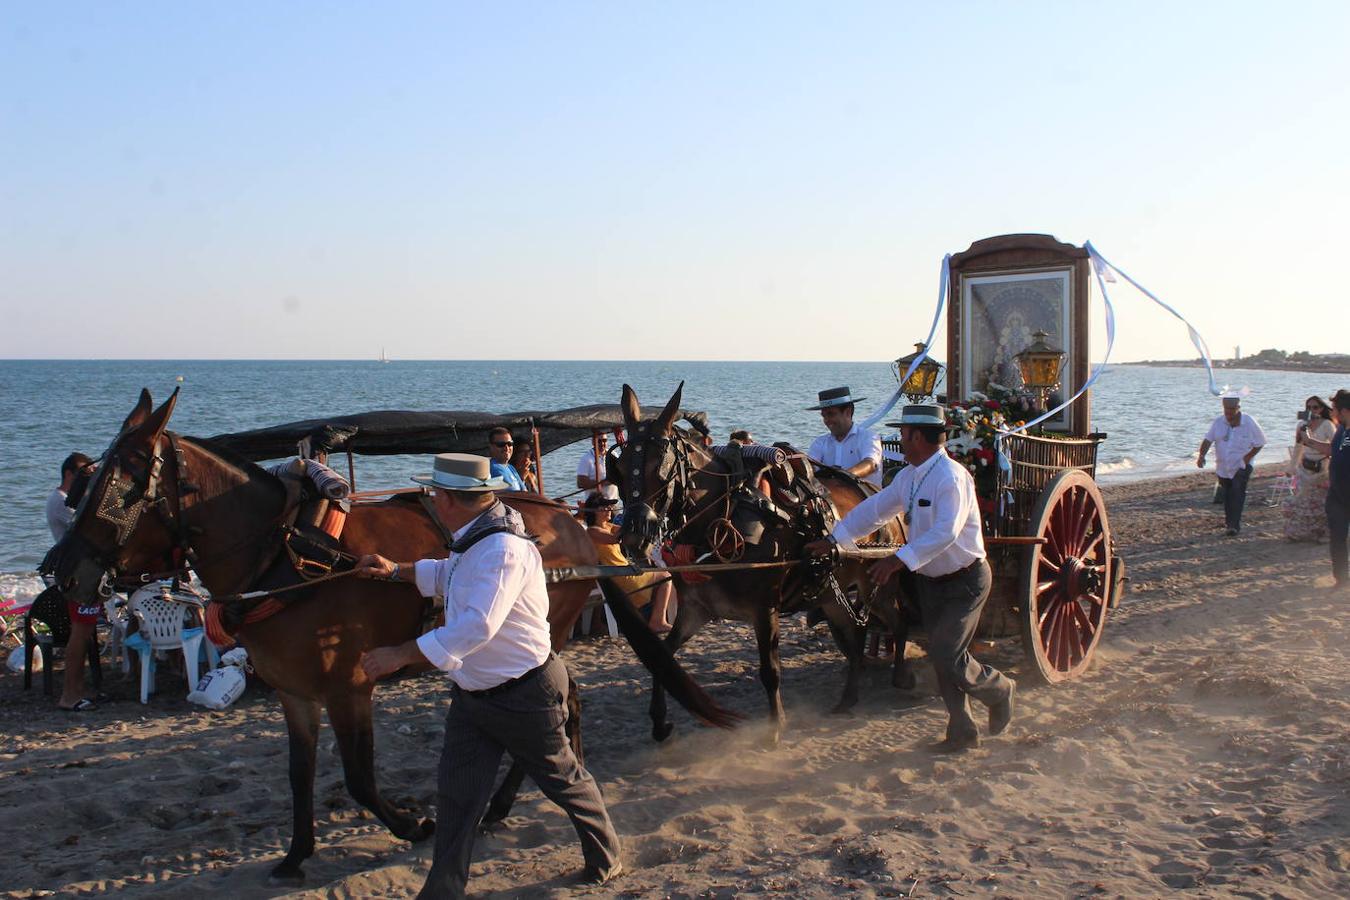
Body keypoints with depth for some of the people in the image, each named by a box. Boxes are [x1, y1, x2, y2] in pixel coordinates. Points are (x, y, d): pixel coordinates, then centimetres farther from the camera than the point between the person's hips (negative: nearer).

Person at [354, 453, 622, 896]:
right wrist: (395, 571, 20)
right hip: (471, 693, 8)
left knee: (563, 779, 14)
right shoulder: (472, 541, 1)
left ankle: (605, 855, 38)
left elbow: (478, 626, -38)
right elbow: (449, 575, 26)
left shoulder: (504, 548, -29)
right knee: (456, 794, 10)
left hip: (524, 695, -8)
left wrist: (400, 655, -36)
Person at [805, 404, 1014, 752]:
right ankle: (962, 731, 23)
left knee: (947, 658, -10)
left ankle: (1000, 689, 19)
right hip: (929, 579, 8)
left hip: (965, 581, -8)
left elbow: (946, 532, -33)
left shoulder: (952, 477, -23)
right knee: (941, 658, 10)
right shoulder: (908, 477, 4)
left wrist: (901, 559, -38)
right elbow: (875, 508, 11)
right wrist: (833, 539, 8)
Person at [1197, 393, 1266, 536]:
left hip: (1241, 466, -4)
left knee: (1238, 493, -17)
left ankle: (1235, 525, -18)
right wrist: (1201, 455, -25)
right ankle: (1229, 519, 35)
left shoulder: (1249, 423, -12)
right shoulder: (1219, 422, -6)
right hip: (1223, 466, 4)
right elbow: (1208, 440, -9)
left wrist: (1248, 456, -15)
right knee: (1227, 494, 15)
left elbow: (1260, 442, -3)